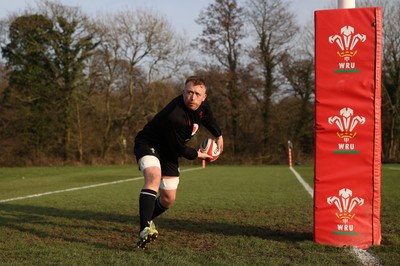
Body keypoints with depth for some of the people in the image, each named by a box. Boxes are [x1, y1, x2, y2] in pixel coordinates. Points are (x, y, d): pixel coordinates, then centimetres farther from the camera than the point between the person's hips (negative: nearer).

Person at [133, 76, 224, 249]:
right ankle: (145, 229, -48)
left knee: (169, 199, 6)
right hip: (148, 144, -8)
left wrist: (218, 135, 24)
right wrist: (197, 155, -8)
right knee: (154, 176, -38)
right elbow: (179, 150, -23)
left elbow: (208, 117, 16)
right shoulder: (174, 117, -36)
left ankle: (147, 220, 37)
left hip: (168, 151, 8)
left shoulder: (202, 105, -11)